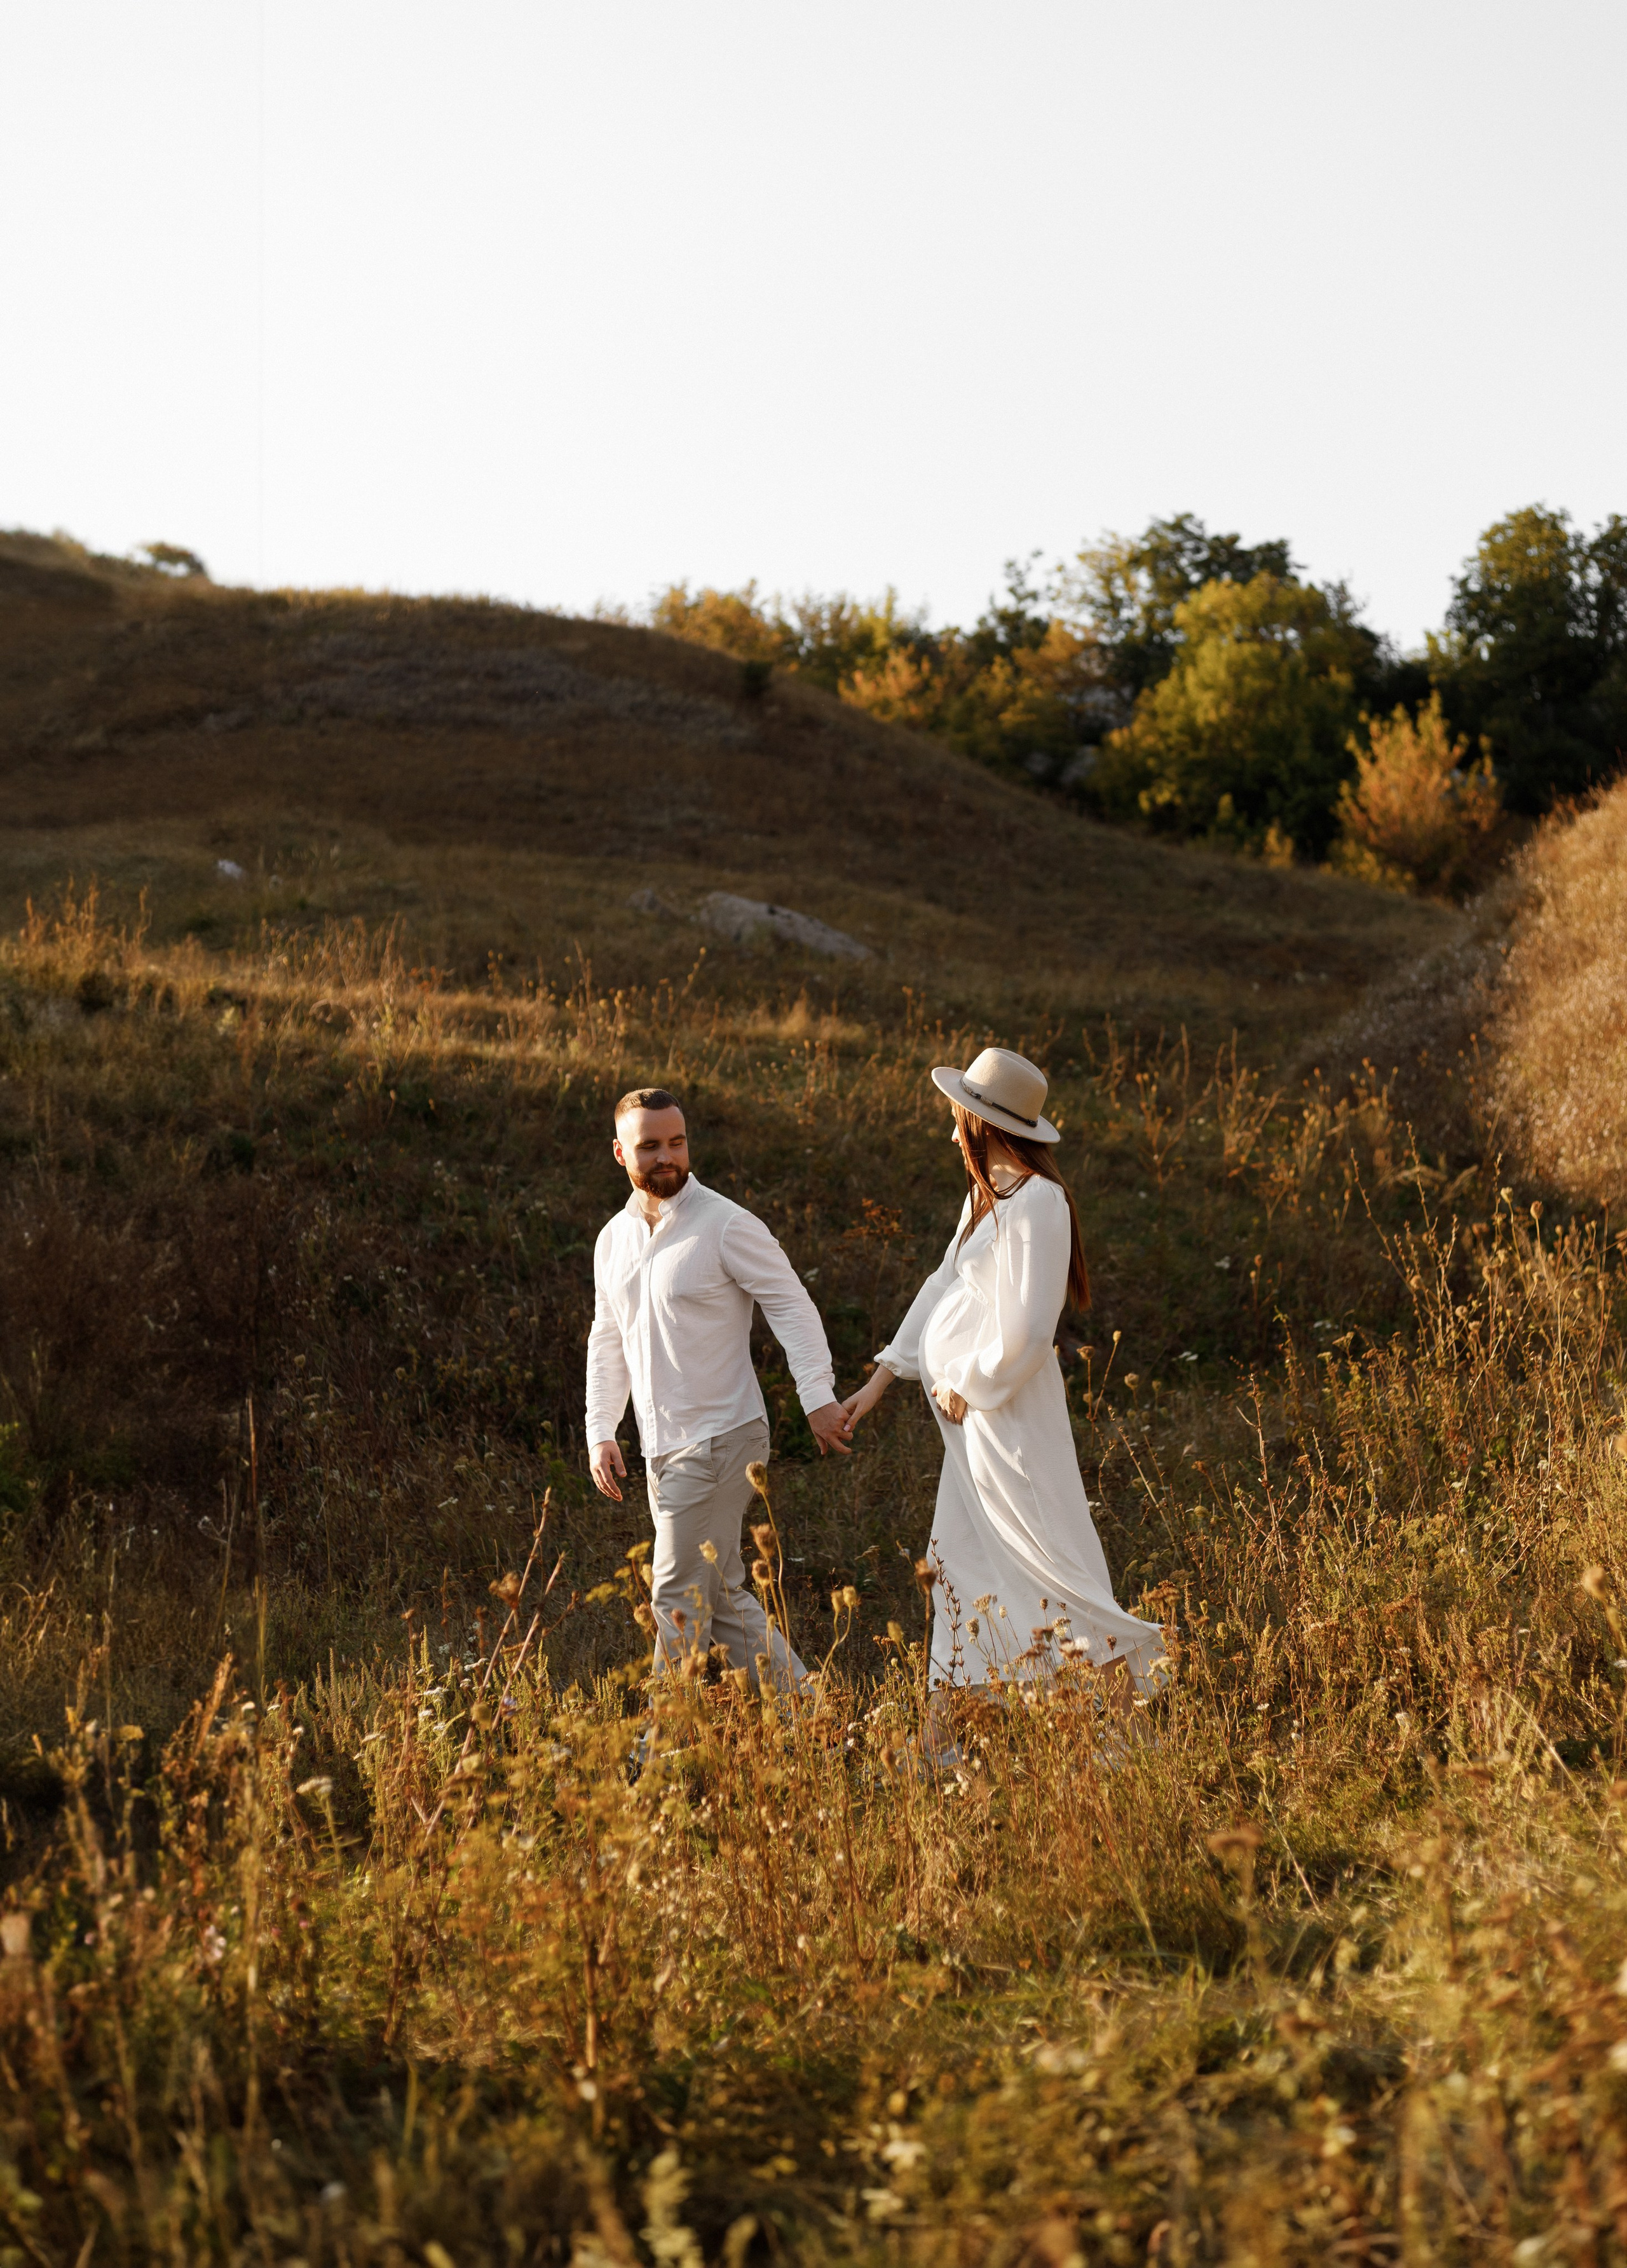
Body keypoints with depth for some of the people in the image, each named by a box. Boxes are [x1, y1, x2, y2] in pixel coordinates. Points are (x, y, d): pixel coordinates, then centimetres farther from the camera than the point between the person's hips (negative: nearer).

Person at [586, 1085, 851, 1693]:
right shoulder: (613, 1240, 10)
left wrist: (818, 1397, -21)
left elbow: (791, 1306, -11)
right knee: (721, 1597, 13)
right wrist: (601, 1432, 9)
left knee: (679, 1597, -6)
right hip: (663, 1449, 7)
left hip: (721, 1439, -7)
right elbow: (608, 1342, 18)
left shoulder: (727, 1226, -11)